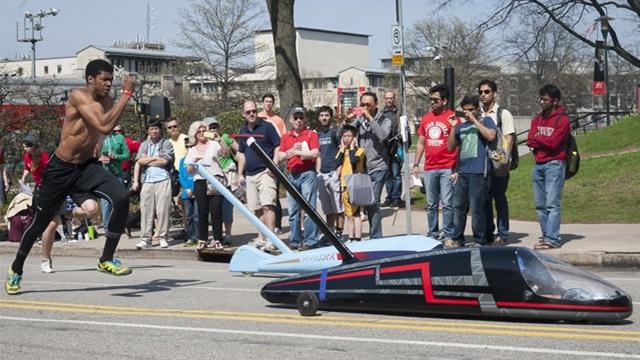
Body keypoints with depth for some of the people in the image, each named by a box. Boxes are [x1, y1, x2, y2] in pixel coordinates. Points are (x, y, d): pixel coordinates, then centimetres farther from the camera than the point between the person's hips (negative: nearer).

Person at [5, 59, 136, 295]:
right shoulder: (79, 97, -20)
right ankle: (16, 270, 34)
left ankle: (106, 260, -9)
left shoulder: (107, 101, 1)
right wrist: (126, 94, -31)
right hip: (60, 169, -5)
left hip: (87, 167, 5)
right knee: (40, 223, 10)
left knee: (122, 198, -22)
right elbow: (104, 127, -32)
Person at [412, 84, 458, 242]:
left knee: (447, 203, -4)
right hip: (429, 168, 6)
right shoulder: (426, 118, 12)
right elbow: (421, 143, 18)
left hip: (447, 168, -6)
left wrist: (457, 168, -12)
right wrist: (416, 164, 12)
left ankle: (448, 235, 2)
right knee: (431, 204, 12)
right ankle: (432, 233, 20)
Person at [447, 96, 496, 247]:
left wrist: (474, 120, -8)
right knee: (458, 206, 7)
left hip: (478, 172, -5)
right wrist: (454, 127, 5)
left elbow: (491, 136, -13)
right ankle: (457, 239, 15)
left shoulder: (485, 121, 7)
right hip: (462, 171, 6)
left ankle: (479, 241, 1)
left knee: (477, 208, -5)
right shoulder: (461, 126, 20)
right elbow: (451, 147, 15)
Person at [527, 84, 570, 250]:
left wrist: (538, 138, 1)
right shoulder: (537, 119, 16)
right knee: (540, 205, 8)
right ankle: (546, 235, 14)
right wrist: (544, 142, -9)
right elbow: (530, 141, 5)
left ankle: (553, 239, -15)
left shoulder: (562, 120, -5)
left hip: (554, 165, -7)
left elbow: (553, 142, -14)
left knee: (552, 204, -12)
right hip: (538, 165, 7)